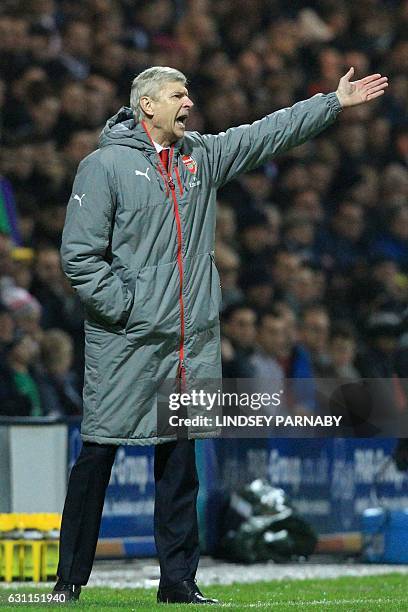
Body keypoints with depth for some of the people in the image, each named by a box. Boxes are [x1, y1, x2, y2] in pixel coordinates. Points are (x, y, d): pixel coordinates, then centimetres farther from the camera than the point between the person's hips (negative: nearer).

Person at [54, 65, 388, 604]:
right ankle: (70, 578, 5)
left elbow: (271, 134, 16)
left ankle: (178, 580, 14)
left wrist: (336, 102, 13)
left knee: (180, 463, 8)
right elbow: (79, 254, -8)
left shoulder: (202, 156, 12)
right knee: (97, 458, -2)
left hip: (190, 342, 6)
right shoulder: (105, 166, -6)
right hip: (124, 344, -6)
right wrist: (125, 306, -13)